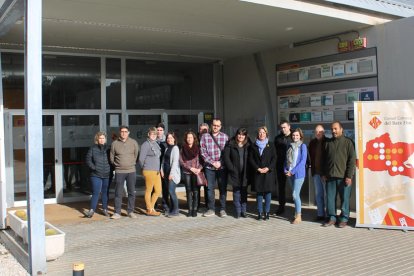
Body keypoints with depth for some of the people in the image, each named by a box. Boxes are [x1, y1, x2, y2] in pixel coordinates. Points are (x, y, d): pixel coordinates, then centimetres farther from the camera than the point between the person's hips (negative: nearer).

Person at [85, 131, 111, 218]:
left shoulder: (108, 148, 2)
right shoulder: (93, 148, 1)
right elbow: (88, 160, 2)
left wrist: (111, 169, -2)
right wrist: (94, 167, -7)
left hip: (107, 175, 2)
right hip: (96, 175, -1)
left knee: (105, 192, 11)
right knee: (96, 193, -5)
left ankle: (105, 209, 22)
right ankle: (92, 210, 0)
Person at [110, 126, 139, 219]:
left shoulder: (133, 142, 1)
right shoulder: (114, 143, 0)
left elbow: (137, 155, 8)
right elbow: (112, 157, 9)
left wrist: (131, 163, 10)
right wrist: (117, 165, 11)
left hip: (131, 171, 1)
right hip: (119, 171, -1)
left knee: (131, 192, 6)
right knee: (118, 193, 2)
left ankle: (130, 211, 15)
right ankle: (117, 212, 7)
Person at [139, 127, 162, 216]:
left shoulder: (156, 144, 14)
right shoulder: (146, 144, -10)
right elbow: (141, 159, -9)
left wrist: (159, 169, 14)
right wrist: (145, 168, 4)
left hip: (157, 171, 8)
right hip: (149, 171, -8)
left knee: (158, 191, 10)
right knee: (149, 191, 2)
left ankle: (151, 207, 25)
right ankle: (149, 210, 13)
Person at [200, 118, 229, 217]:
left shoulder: (225, 137, 5)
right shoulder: (205, 136, 4)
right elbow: (203, 152, -1)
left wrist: (220, 162, -9)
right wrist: (213, 162, -8)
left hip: (222, 167, 0)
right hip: (209, 167, 0)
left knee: (223, 189, 3)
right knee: (210, 188, 5)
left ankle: (222, 209, 12)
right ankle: (211, 209, 15)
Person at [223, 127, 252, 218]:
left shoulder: (248, 145, 4)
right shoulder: (231, 144, 0)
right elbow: (226, 157, -3)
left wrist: (249, 169, -7)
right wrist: (232, 168, -10)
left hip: (245, 173, 1)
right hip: (235, 173, -1)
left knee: (244, 192, 8)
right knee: (236, 192, 3)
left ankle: (243, 211, 15)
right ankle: (238, 211, 10)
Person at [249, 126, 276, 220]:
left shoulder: (271, 145, 5)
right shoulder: (254, 146, 8)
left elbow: (274, 159, 1)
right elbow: (251, 159, 3)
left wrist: (268, 168, -11)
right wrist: (258, 168, -8)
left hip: (268, 172, -1)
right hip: (257, 173, 1)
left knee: (268, 192, 1)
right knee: (259, 192, 3)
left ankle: (267, 212, 9)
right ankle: (260, 213, 9)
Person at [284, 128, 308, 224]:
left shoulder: (303, 146, -5)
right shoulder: (290, 146, 12)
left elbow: (303, 161, -12)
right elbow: (287, 159, 15)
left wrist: (293, 171, -15)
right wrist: (286, 170, -1)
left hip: (298, 173, -6)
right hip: (289, 173, 6)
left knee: (295, 194, -8)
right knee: (294, 194, 12)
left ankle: (298, 216, 1)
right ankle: (297, 213, 23)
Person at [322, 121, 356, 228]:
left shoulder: (348, 142, -1)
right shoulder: (328, 143, 12)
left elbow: (352, 160, -6)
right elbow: (324, 159, 16)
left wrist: (349, 176, -11)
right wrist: (324, 173, 9)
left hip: (343, 176, -4)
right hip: (330, 176, 4)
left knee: (345, 198, 3)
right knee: (330, 198, 7)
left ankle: (344, 219, 14)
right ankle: (332, 218, 17)